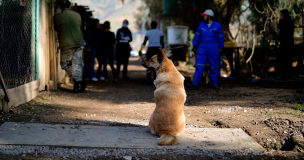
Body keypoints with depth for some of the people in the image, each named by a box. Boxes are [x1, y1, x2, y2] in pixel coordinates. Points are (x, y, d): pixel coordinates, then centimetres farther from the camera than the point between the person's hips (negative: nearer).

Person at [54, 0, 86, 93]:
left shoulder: (56, 17, 0)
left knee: (65, 64, 12)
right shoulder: (77, 15, 7)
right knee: (77, 64, 6)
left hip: (66, 44, -2)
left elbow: (56, 29, 13)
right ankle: (77, 85, -2)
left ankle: (79, 80, -1)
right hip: (78, 43, 2)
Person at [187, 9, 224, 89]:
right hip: (202, 48, 2)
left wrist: (221, 48, 4)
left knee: (214, 67, 6)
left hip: (213, 49, -2)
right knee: (199, 67, -5)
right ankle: (195, 83, -8)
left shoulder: (217, 25, -3)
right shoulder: (201, 25, 3)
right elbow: (197, 35, 9)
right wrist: (195, 46, 7)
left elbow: (220, 37, 3)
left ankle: (215, 83, 18)